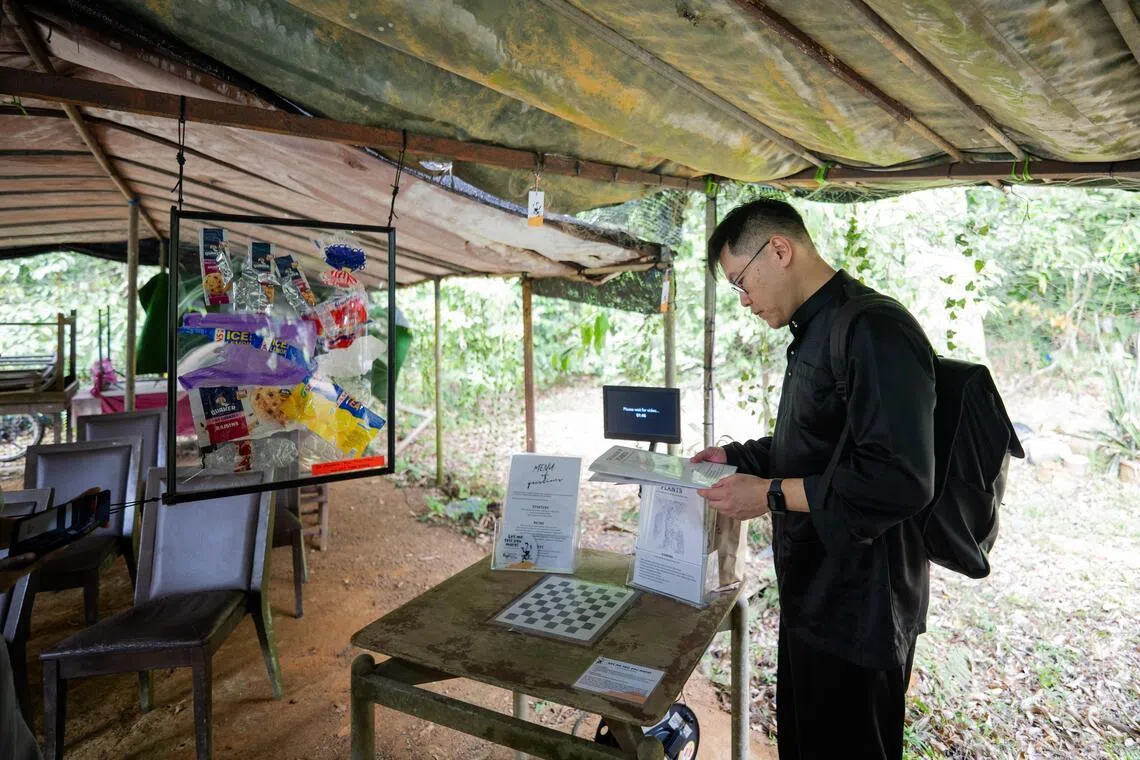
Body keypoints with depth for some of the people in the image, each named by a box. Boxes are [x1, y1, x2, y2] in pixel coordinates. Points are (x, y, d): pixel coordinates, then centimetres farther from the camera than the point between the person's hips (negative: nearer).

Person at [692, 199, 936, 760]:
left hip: (857, 611, -9)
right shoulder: (817, 332, 11)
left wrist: (772, 494, -25)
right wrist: (739, 457, 11)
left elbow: (901, 478, -28)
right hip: (813, 595, 10)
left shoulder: (872, 332, -22)